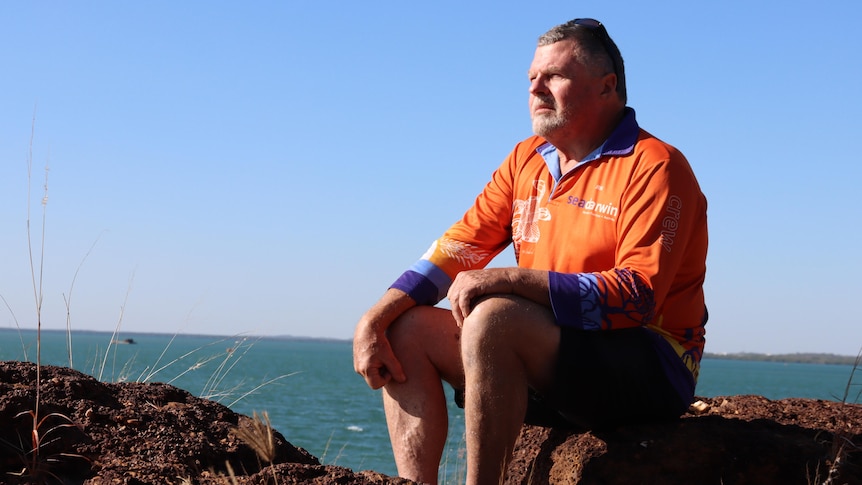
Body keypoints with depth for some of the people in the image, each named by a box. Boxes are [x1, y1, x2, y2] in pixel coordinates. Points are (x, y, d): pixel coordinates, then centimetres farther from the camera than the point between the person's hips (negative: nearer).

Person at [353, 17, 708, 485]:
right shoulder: (527, 161, 12)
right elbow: (458, 248, 8)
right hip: (549, 360, 8)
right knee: (409, 330, -1)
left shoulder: (654, 167, -11)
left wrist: (507, 279, -28)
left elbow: (638, 296, -22)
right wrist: (375, 318, -6)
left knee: (492, 318, -29)